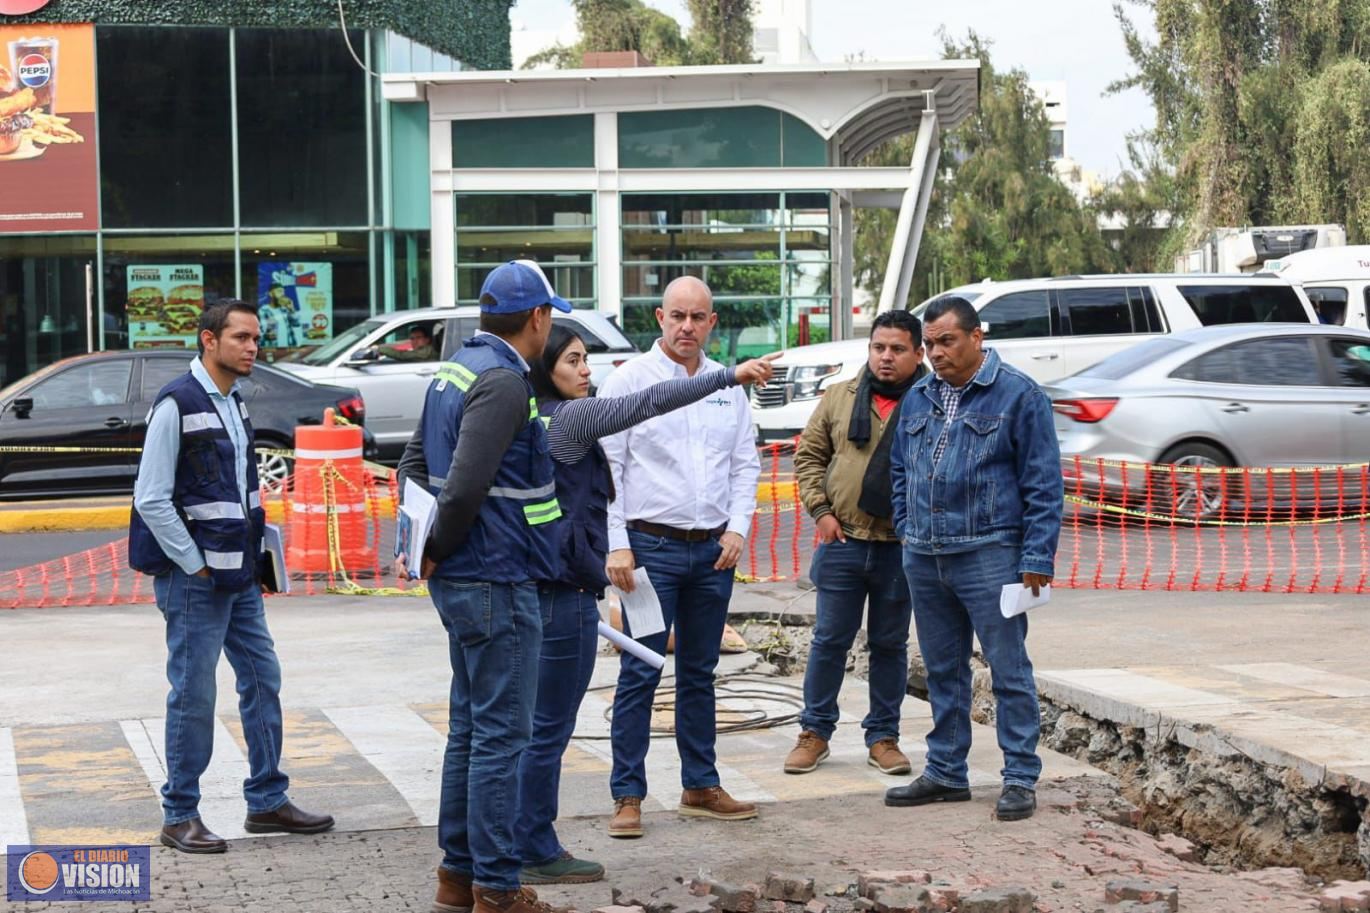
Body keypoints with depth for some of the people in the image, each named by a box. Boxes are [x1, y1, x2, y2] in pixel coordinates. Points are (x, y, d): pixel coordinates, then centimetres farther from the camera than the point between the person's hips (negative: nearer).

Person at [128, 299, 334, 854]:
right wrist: (195, 566, -14)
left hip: (238, 574, 8)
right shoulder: (177, 404, -14)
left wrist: (251, 557, 11)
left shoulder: (233, 402, 12)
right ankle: (179, 817, 8)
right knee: (194, 694, -2)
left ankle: (267, 800, 21)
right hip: (193, 579, -8)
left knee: (262, 680, 11)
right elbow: (152, 500, -16)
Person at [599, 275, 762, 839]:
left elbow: (746, 463, 14)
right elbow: (605, 466, -7)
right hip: (651, 545, -4)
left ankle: (701, 787, 20)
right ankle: (628, 797, -1)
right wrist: (617, 545, -13)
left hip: (714, 549, 5)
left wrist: (737, 528, 0)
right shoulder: (629, 380, -4)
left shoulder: (728, 386, 10)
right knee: (639, 673, -5)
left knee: (699, 672, 12)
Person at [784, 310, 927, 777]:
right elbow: (809, 455, 10)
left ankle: (883, 737, 19)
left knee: (890, 644, 9)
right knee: (830, 639, 6)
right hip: (843, 540, 1)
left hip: (902, 546, -1)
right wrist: (820, 510, 0)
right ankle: (815, 731, 17)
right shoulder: (840, 398, 6)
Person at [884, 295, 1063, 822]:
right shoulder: (918, 399, 13)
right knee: (942, 671, 13)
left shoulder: (1018, 396, -4)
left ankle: (1020, 779, 3)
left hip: (989, 556, -6)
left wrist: (1037, 557, -11)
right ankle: (945, 773, 22)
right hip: (923, 558, 6)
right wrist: (906, 530, 10)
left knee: (1009, 669, -3)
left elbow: (1043, 484, -6)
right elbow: (899, 471, 23)